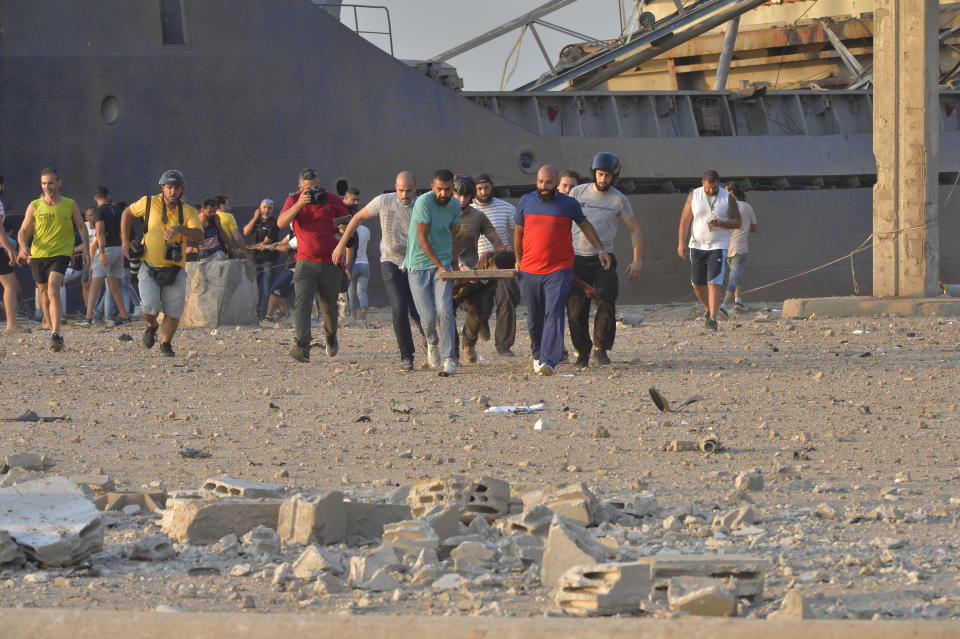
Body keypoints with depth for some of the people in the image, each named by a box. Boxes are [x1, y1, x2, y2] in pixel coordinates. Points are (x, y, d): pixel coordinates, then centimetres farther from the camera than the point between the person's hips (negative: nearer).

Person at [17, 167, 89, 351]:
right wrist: (23, 246, -14)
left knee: (53, 290, -22)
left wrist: (86, 247, -5)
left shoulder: (70, 205, 2)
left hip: (61, 254, -3)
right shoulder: (34, 206, 4)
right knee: (44, 293, 11)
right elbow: (23, 231, 7)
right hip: (38, 255, 3)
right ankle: (53, 332, 29)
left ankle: (56, 335, -28)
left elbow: (81, 227, 11)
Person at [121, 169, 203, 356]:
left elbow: (199, 236, -19)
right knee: (150, 306, -13)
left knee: (173, 311, -1)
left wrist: (178, 229, -36)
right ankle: (151, 326, 21)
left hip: (175, 269, 1)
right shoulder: (149, 203, -3)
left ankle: (165, 344, 19)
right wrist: (125, 241, 8)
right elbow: (127, 213, 14)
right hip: (149, 266, -1)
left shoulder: (188, 212, -5)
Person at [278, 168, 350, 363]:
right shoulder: (294, 201, 1)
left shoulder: (333, 201, 1)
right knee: (302, 303, -18)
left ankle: (331, 337, 42)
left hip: (331, 264, 1)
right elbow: (281, 223, -15)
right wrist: (300, 203, -25)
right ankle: (303, 347, -29)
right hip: (306, 262, -1)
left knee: (329, 306, 12)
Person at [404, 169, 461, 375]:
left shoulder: (454, 205, 4)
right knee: (427, 316, -3)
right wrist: (439, 265, -14)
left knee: (444, 311, -14)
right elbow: (422, 238, -13)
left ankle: (449, 359, -14)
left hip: (443, 263, 3)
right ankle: (432, 343, 30)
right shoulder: (424, 202, -14)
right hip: (418, 265, -3)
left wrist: (455, 265, 14)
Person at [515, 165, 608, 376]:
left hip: (559, 271, -3)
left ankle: (549, 361, -24)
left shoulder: (569, 204, 2)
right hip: (530, 271, 3)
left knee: (554, 314, -16)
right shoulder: (526, 202, 7)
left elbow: (585, 225, 16)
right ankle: (537, 354, 32)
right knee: (534, 318, 11)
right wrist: (519, 262, 19)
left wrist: (600, 250, 9)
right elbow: (518, 233, 17)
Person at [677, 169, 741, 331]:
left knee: (714, 283, -12)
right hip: (697, 245, 3)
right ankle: (708, 309, 31)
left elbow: (737, 222, 1)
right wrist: (681, 242, -3)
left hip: (718, 246, -3)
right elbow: (685, 219, 4)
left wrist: (721, 223, -19)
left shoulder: (727, 198, -1)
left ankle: (712, 318, -12)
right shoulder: (694, 195, 3)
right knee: (697, 283, 6)